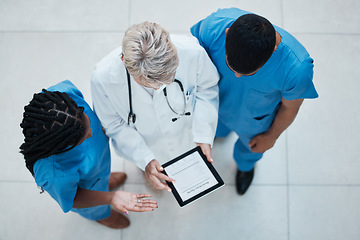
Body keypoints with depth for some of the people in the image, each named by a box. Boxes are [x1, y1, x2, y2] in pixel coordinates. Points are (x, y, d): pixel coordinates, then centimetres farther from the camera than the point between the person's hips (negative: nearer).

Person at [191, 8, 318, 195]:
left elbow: (290, 107, -20)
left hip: (254, 120, -1)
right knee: (217, 128, 39)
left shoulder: (297, 68, -45)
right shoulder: (212, 26, -42)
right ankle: (219, 131, 79)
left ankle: (246, 165, 74)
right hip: (217, 102, 1)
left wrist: (271, 136, -2)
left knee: (250, 146, 35)